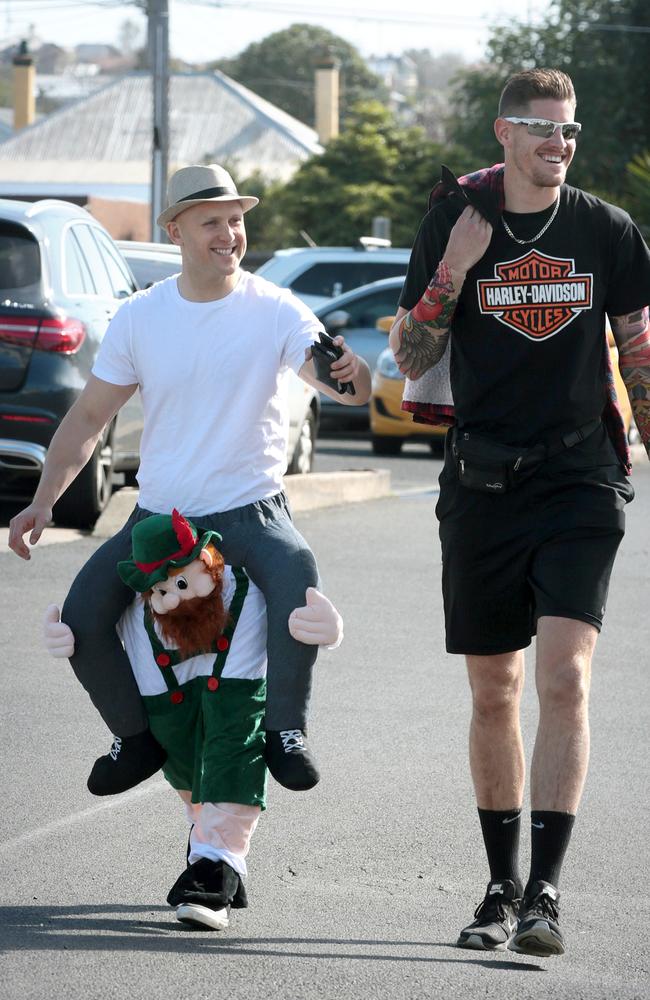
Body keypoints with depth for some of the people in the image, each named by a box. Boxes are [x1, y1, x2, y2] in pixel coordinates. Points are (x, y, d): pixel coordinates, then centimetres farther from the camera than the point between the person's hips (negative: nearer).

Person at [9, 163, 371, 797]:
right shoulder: (140, 317, 2)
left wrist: (348, 375, -42)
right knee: (80, 620, -16)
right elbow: (89, 417, 8)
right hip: (158, 518, 3)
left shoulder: (275, 310, -6)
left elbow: (349, 389, -17)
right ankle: (136, 737, 10)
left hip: (252, 513, -3)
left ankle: (285, 728, -13)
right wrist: (44, 500, -5)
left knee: (297, 579, -34)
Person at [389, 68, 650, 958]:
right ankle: (502, 888, 21)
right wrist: (452, 274, -13)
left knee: (565, 682, -15)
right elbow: (412, 360, 2)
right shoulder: (454, 223, 2)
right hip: (483, 485, 1)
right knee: (493, 696, 8)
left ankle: (546, 892, -16)